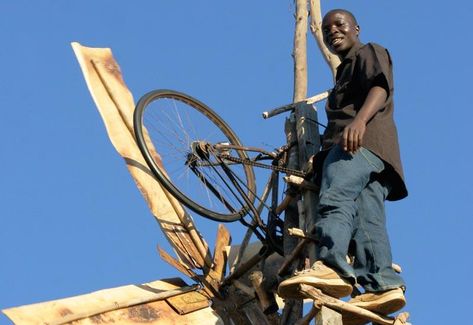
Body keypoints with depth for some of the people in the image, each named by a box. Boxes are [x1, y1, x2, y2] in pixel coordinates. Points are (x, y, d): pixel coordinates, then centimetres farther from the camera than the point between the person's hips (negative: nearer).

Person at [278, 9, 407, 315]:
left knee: (335, 198, -31)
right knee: (366, 217, -11)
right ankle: (383, 283, -28)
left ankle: (330, 266, -53)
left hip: (363, 139, -10)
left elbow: (380, 87, -7)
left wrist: (359, 120, -26)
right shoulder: (346, 71, 42)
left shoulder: (370, 52, 15)